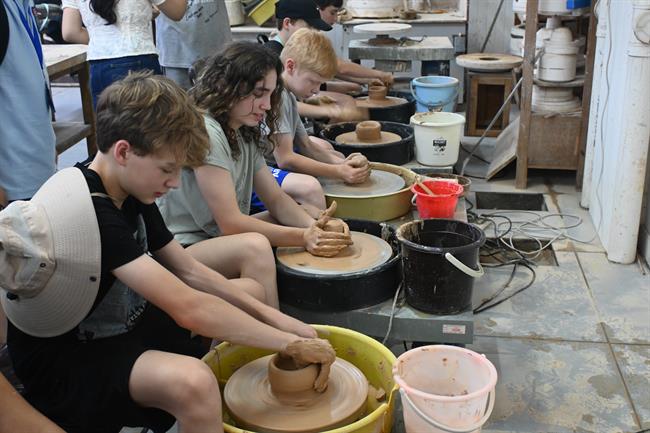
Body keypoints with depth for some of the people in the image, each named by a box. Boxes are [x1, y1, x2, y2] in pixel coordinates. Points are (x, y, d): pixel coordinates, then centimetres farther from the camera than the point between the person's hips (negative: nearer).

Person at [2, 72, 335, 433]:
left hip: (122, 325, 10)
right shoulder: (89, 212, -29)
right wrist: (291, 343, -26)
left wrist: (274, 317, -6)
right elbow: (188, 309, -34)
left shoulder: (131, 195, 0)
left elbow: (190, 273, 5)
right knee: (191, 380, -39)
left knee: (248, 290, 13)